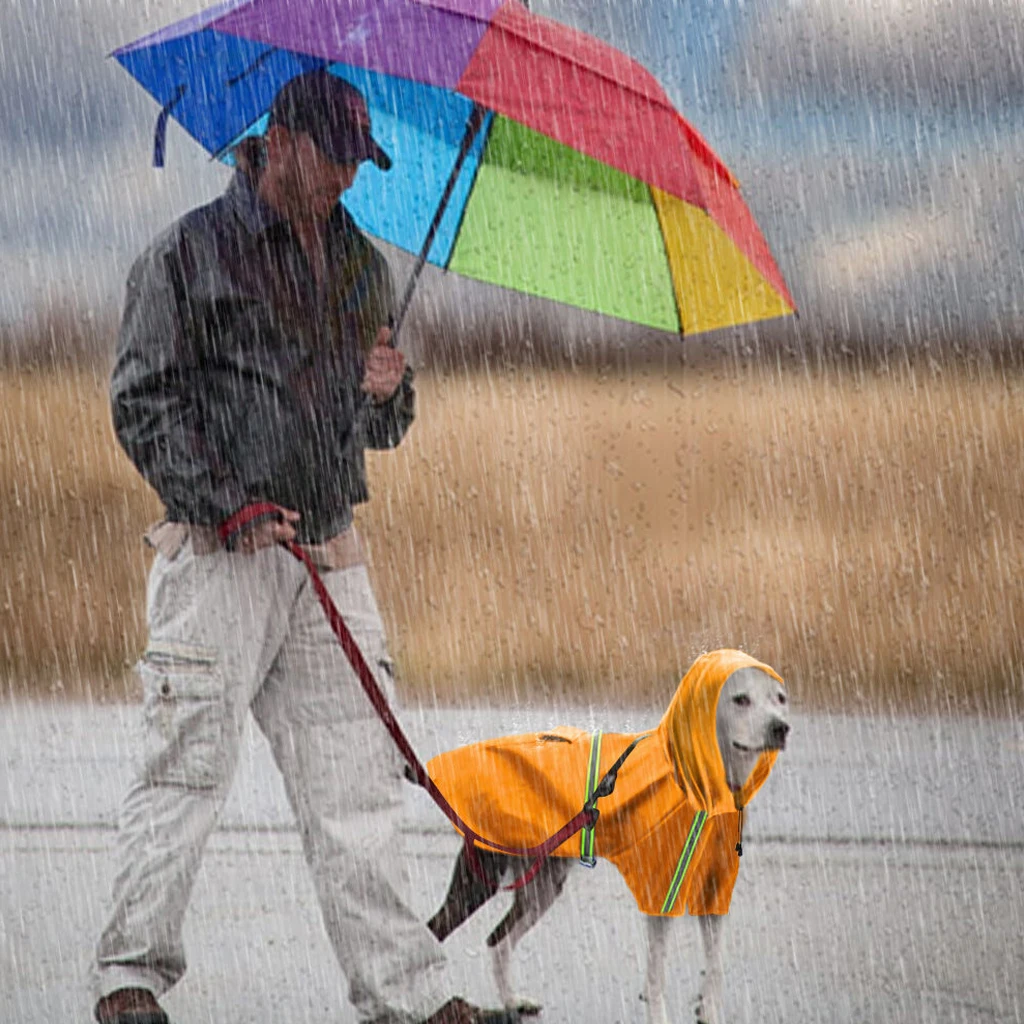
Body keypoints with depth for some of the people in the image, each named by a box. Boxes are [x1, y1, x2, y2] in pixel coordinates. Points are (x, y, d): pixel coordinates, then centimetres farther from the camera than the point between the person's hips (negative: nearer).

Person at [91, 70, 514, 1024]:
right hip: (219, 554, -5)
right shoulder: (191, 251, -1)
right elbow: (144, 400, -6)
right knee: (188, 764, -6)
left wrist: (388, 392, 0)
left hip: (330, 560, 5)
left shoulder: (361, 262, 18)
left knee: (354, 780, 3)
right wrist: (226, 504, -15)